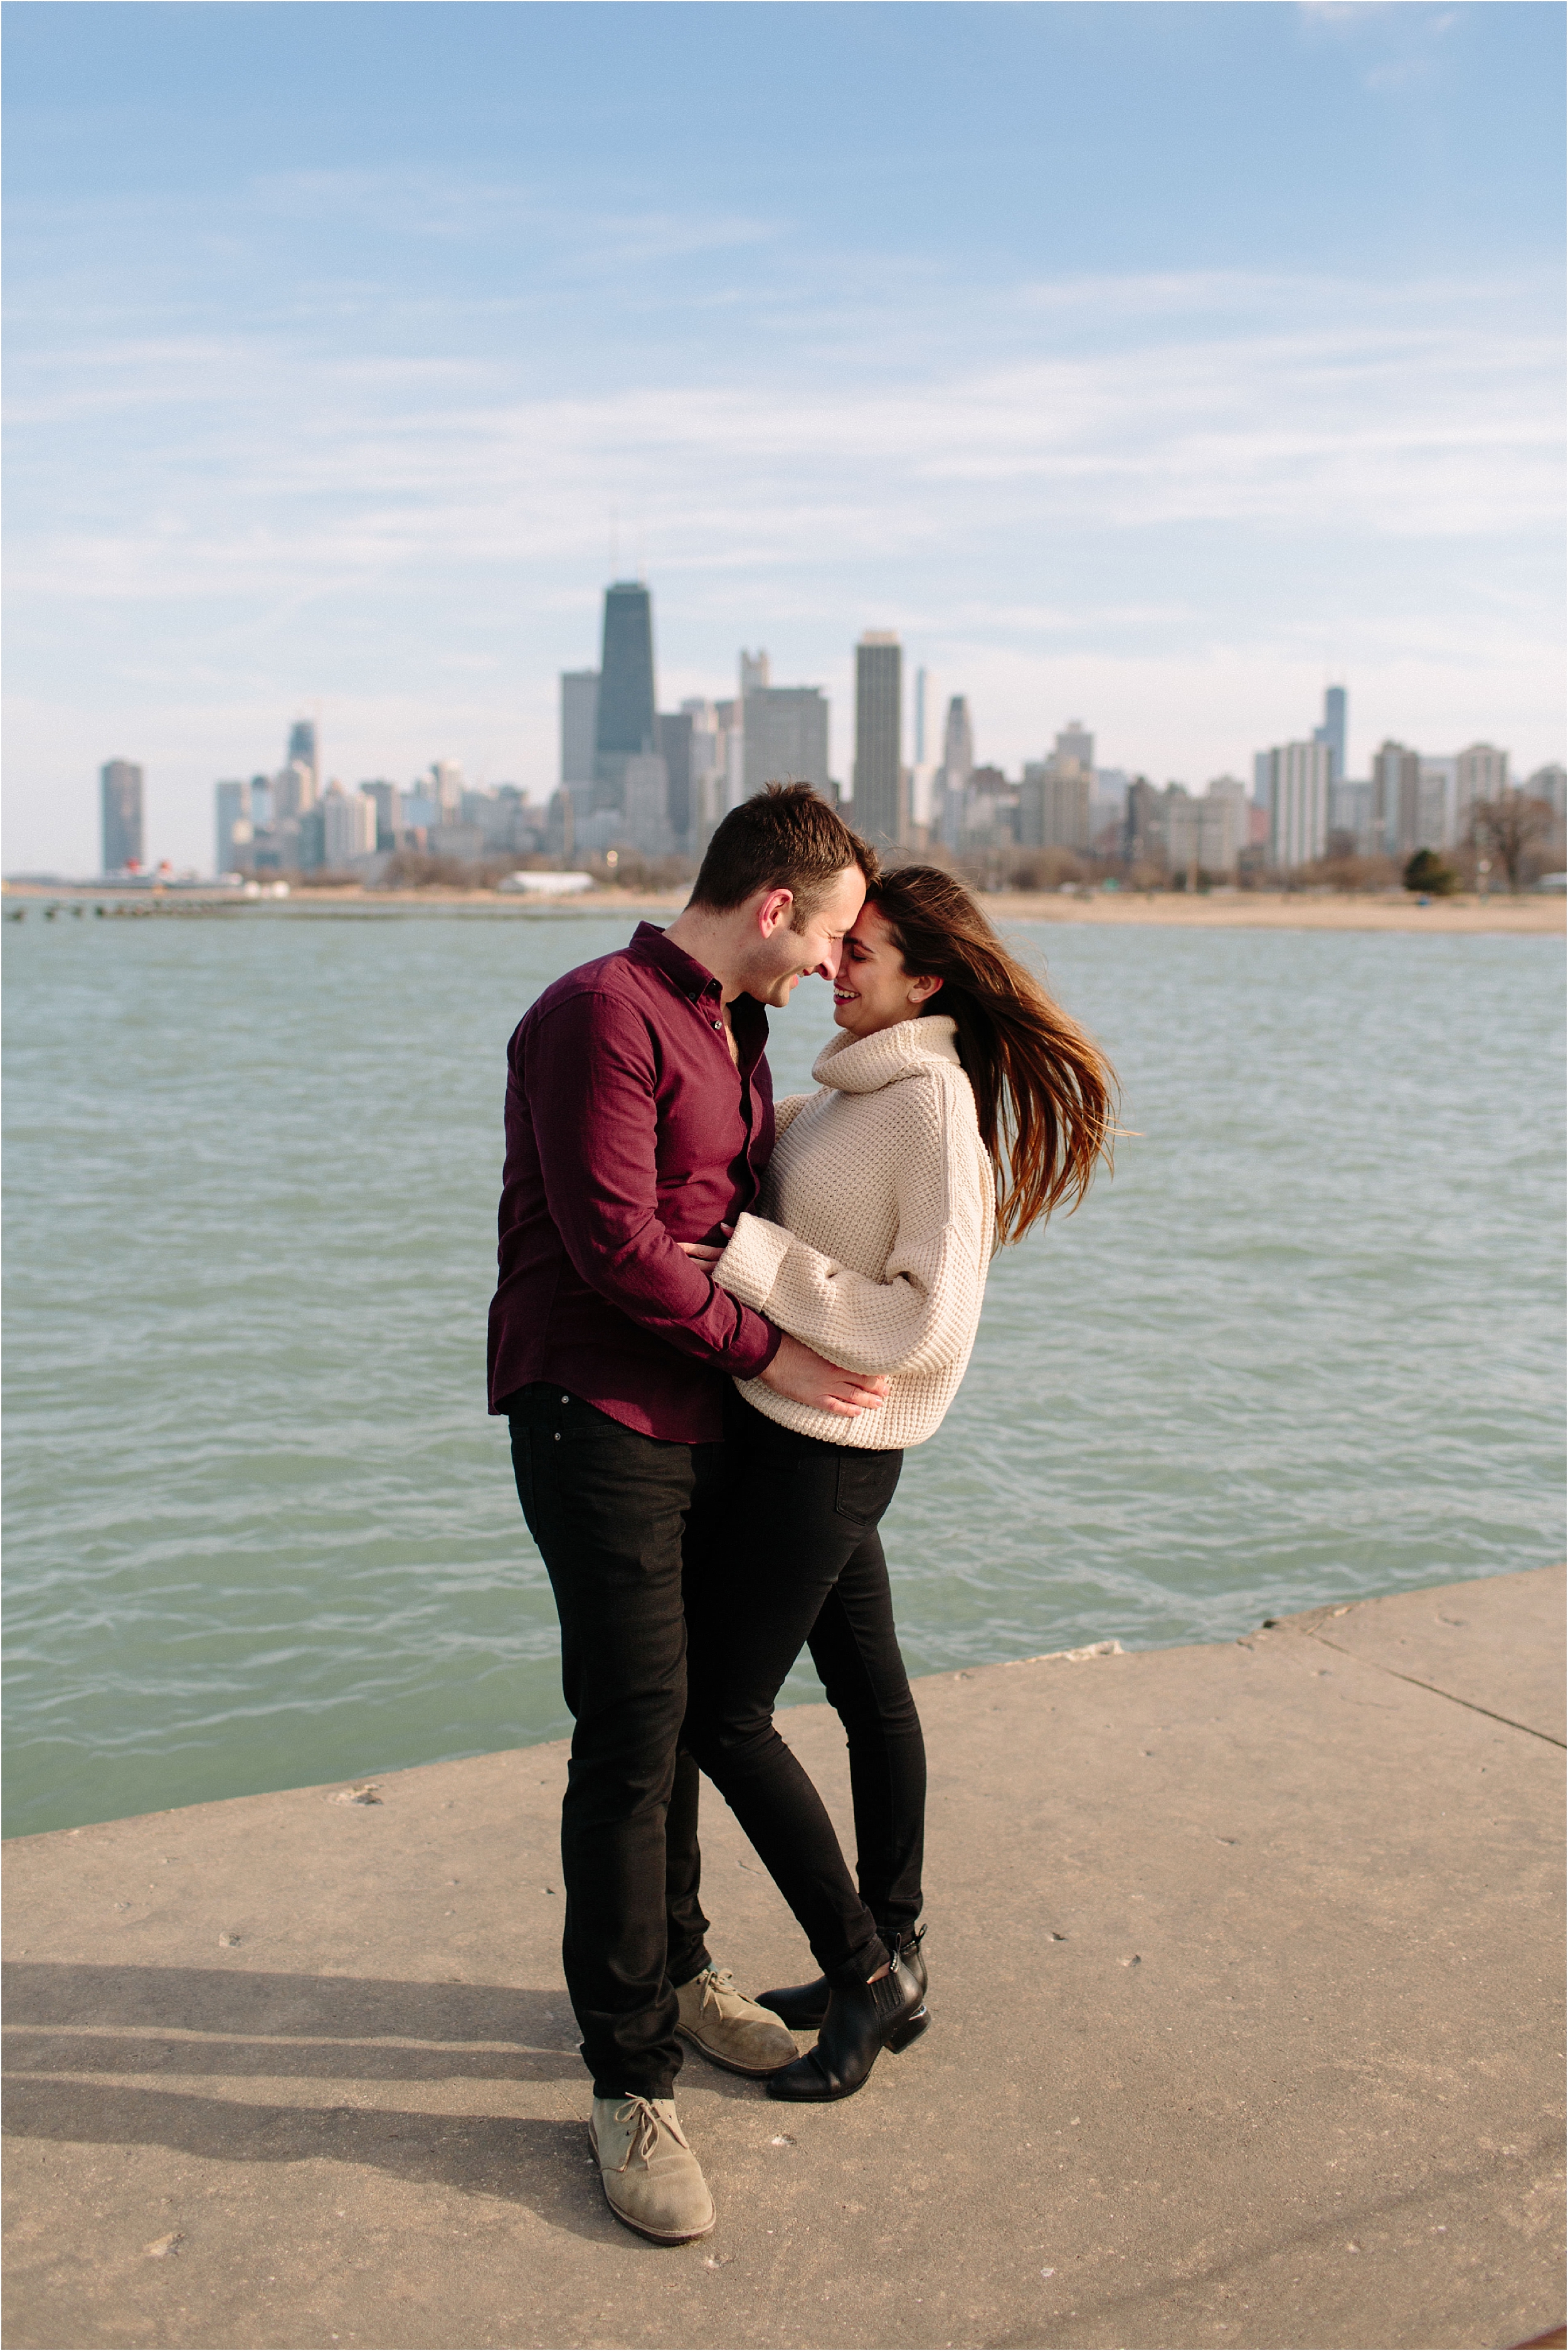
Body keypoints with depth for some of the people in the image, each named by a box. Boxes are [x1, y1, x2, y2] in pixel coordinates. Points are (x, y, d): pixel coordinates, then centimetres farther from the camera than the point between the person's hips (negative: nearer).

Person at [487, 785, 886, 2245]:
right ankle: (630, 2082, 5)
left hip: (699, 1421, 9)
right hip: (595, 1415, -9)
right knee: (634, 1729, -7)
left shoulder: (733, 1032, 16)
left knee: (677, 1710, 17)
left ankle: (674, 1970, 34)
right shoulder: (602, 1014, -15)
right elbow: (614, 1240, -20)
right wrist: (763, 1353, -13)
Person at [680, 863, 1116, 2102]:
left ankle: (867, 1972, 14)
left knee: (723, 1714, -1)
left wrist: (750, 1256, -25)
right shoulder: (858, 1088, 6)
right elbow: (774, 1136, 28)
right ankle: (889, 1965, 32)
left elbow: (927, 1327, -25)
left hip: (825, 1446, -9)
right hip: (803, 1433, 9)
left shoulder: (934, 1105, -21)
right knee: (868, 1686, 17)